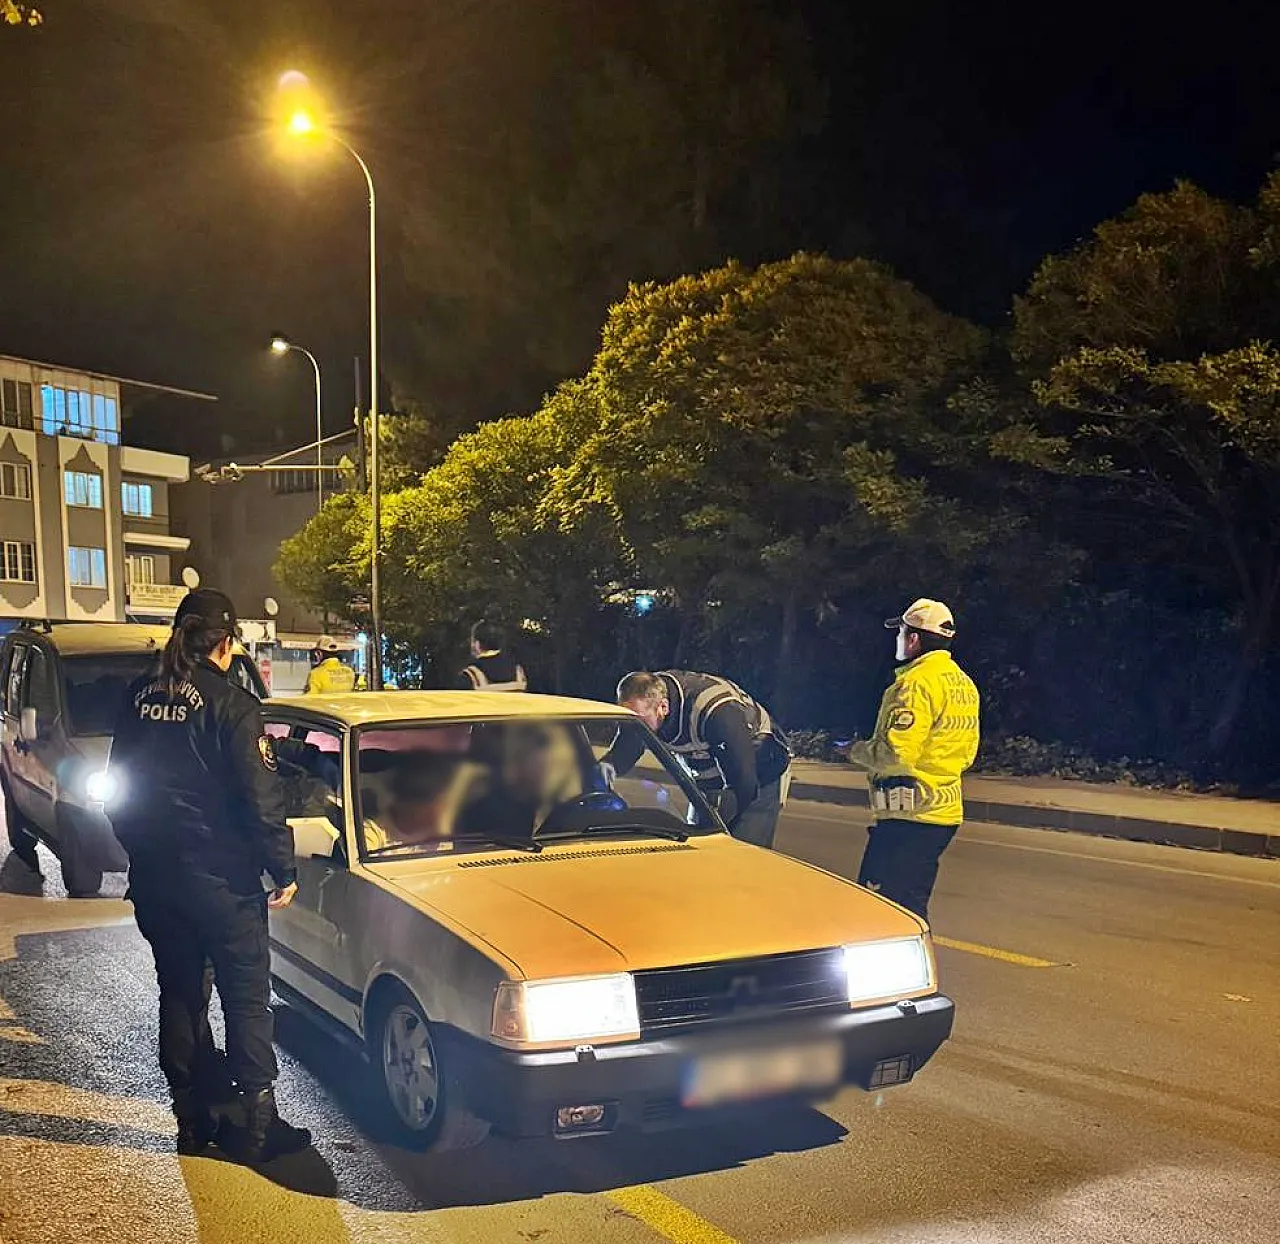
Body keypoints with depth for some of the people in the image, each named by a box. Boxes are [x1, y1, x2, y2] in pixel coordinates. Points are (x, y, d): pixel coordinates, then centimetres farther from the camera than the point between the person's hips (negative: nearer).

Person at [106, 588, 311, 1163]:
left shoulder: (139, 698, 4)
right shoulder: (230, 704, -15)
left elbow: (119, 787, 12)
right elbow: (260, 798, -16)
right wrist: (284, 870, -6)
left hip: (153, 876, 6)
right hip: (221, 878, -6)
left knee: (180, 995, 16)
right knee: (247, 998, 5)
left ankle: (194, 1118, 24)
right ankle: (253, 1124, 9)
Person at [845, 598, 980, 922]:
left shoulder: (917, 683, -16)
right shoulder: (963, 683, 15)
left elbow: (895, 753, -23)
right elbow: (967, 753, 20)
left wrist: (856, 751, -6)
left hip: (910, 814, -10)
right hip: (945, 810, 10)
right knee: (912, 904, 17)